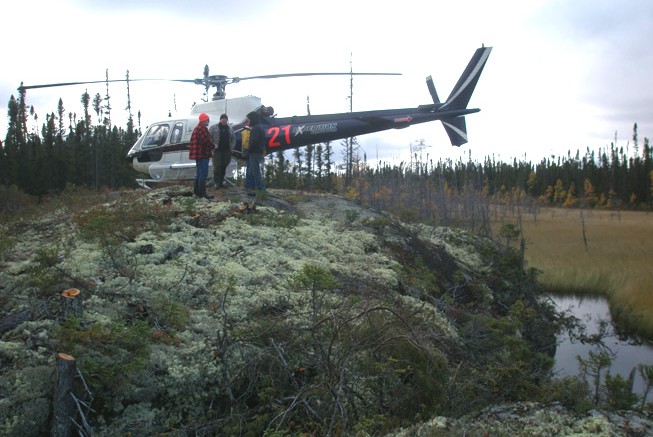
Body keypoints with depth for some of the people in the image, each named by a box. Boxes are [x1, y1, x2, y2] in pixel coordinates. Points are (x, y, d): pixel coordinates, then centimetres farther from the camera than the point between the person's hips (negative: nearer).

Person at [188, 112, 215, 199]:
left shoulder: (197, 128, 19)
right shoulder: (202, 129, -16)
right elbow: (206, 141, -23)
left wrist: (211, 146, 14)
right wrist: (213, 146, -7)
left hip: (198, 154, 11)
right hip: (203, 154, -11)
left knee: (199, 173, 18)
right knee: (203, 173, -10)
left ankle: (197, 191, 25)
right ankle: (202, 192, -11)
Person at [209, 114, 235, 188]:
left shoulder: (230, 129, 15)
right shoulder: (214, 128, 2)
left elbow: (233, 139, 19)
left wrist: (232, 147, 6)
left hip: (227, 150, 4)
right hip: (217, 150, -4)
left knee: (224, 166, 6)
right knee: (217, 166, -9)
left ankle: (221, 181, 16)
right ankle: (216, 182, -6)